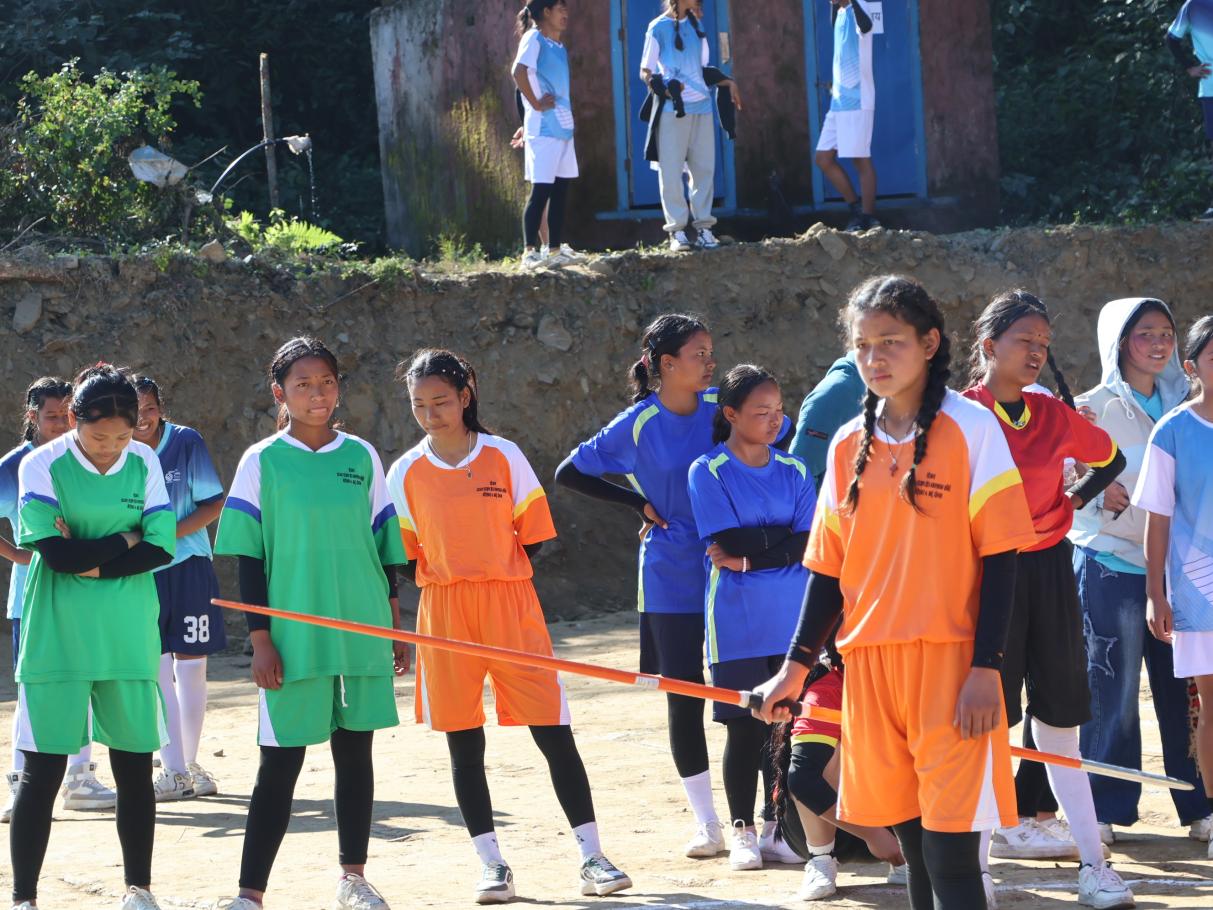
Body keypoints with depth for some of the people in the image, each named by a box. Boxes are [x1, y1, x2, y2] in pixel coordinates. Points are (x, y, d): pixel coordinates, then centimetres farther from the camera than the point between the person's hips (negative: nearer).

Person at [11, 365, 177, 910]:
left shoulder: (143, 462, 2)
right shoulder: (42, 465, -8)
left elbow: (161, 547, -5)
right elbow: (53, 551, -16)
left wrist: (92, 563, -13)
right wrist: (123, 542, -9)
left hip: (128, 639, 3)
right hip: (55, 638, -3)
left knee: (135, 766, 8)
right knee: (42, 771, -3)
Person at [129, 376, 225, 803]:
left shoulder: (186, 443, -6)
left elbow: (215, 503, -5)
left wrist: (169, 535, -16)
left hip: (187, 567, -1)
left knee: (191, 667, 4)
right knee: (156, 670, -4)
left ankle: (190, 764, 16)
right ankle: (174, 771, -2)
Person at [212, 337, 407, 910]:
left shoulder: (361, 456, 6)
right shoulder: (262, 462, -2)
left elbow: (382, 546, 12)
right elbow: (249, 556, -2)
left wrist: (394, 626, 11)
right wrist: (260, 638, -8)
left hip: (362, 632, 3)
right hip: (294, 636, -3)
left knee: (355, 752, 9)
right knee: (281, 761, -3)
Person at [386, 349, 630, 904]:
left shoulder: (504, 457, 1)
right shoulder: (404, 473, 4)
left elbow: (533, 537, 5)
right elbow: (402, 555, 10)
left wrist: (498, 582, 0)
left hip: (511, 605, -2)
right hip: (443, 617, 2)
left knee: (552, 729, -4)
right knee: (463, 743, 4)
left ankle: (591, 858, 1)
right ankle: (492, 864, 12)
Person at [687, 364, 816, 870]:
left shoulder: (793, 472, 8)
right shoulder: (708, 473, -3)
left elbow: (810, 546, -3)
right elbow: (727, 543, -13)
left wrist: (749, 556, -12)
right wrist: (783, 539, -9)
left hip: (791, 621, 3)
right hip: (738, 626, -3)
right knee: (745, 728, 0)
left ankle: (774, 826, 17)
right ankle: (742, 832, 11)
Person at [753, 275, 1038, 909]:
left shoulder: (970, 428, -4)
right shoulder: (849, 445, 11)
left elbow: (998, 555, -7)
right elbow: (829, 566, 17)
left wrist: (985, 667, -13)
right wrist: (797, 666, 14)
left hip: (951, 662, -5)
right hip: (870, 664, 5)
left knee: (950, 856, -11)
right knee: (914, 848, 9)